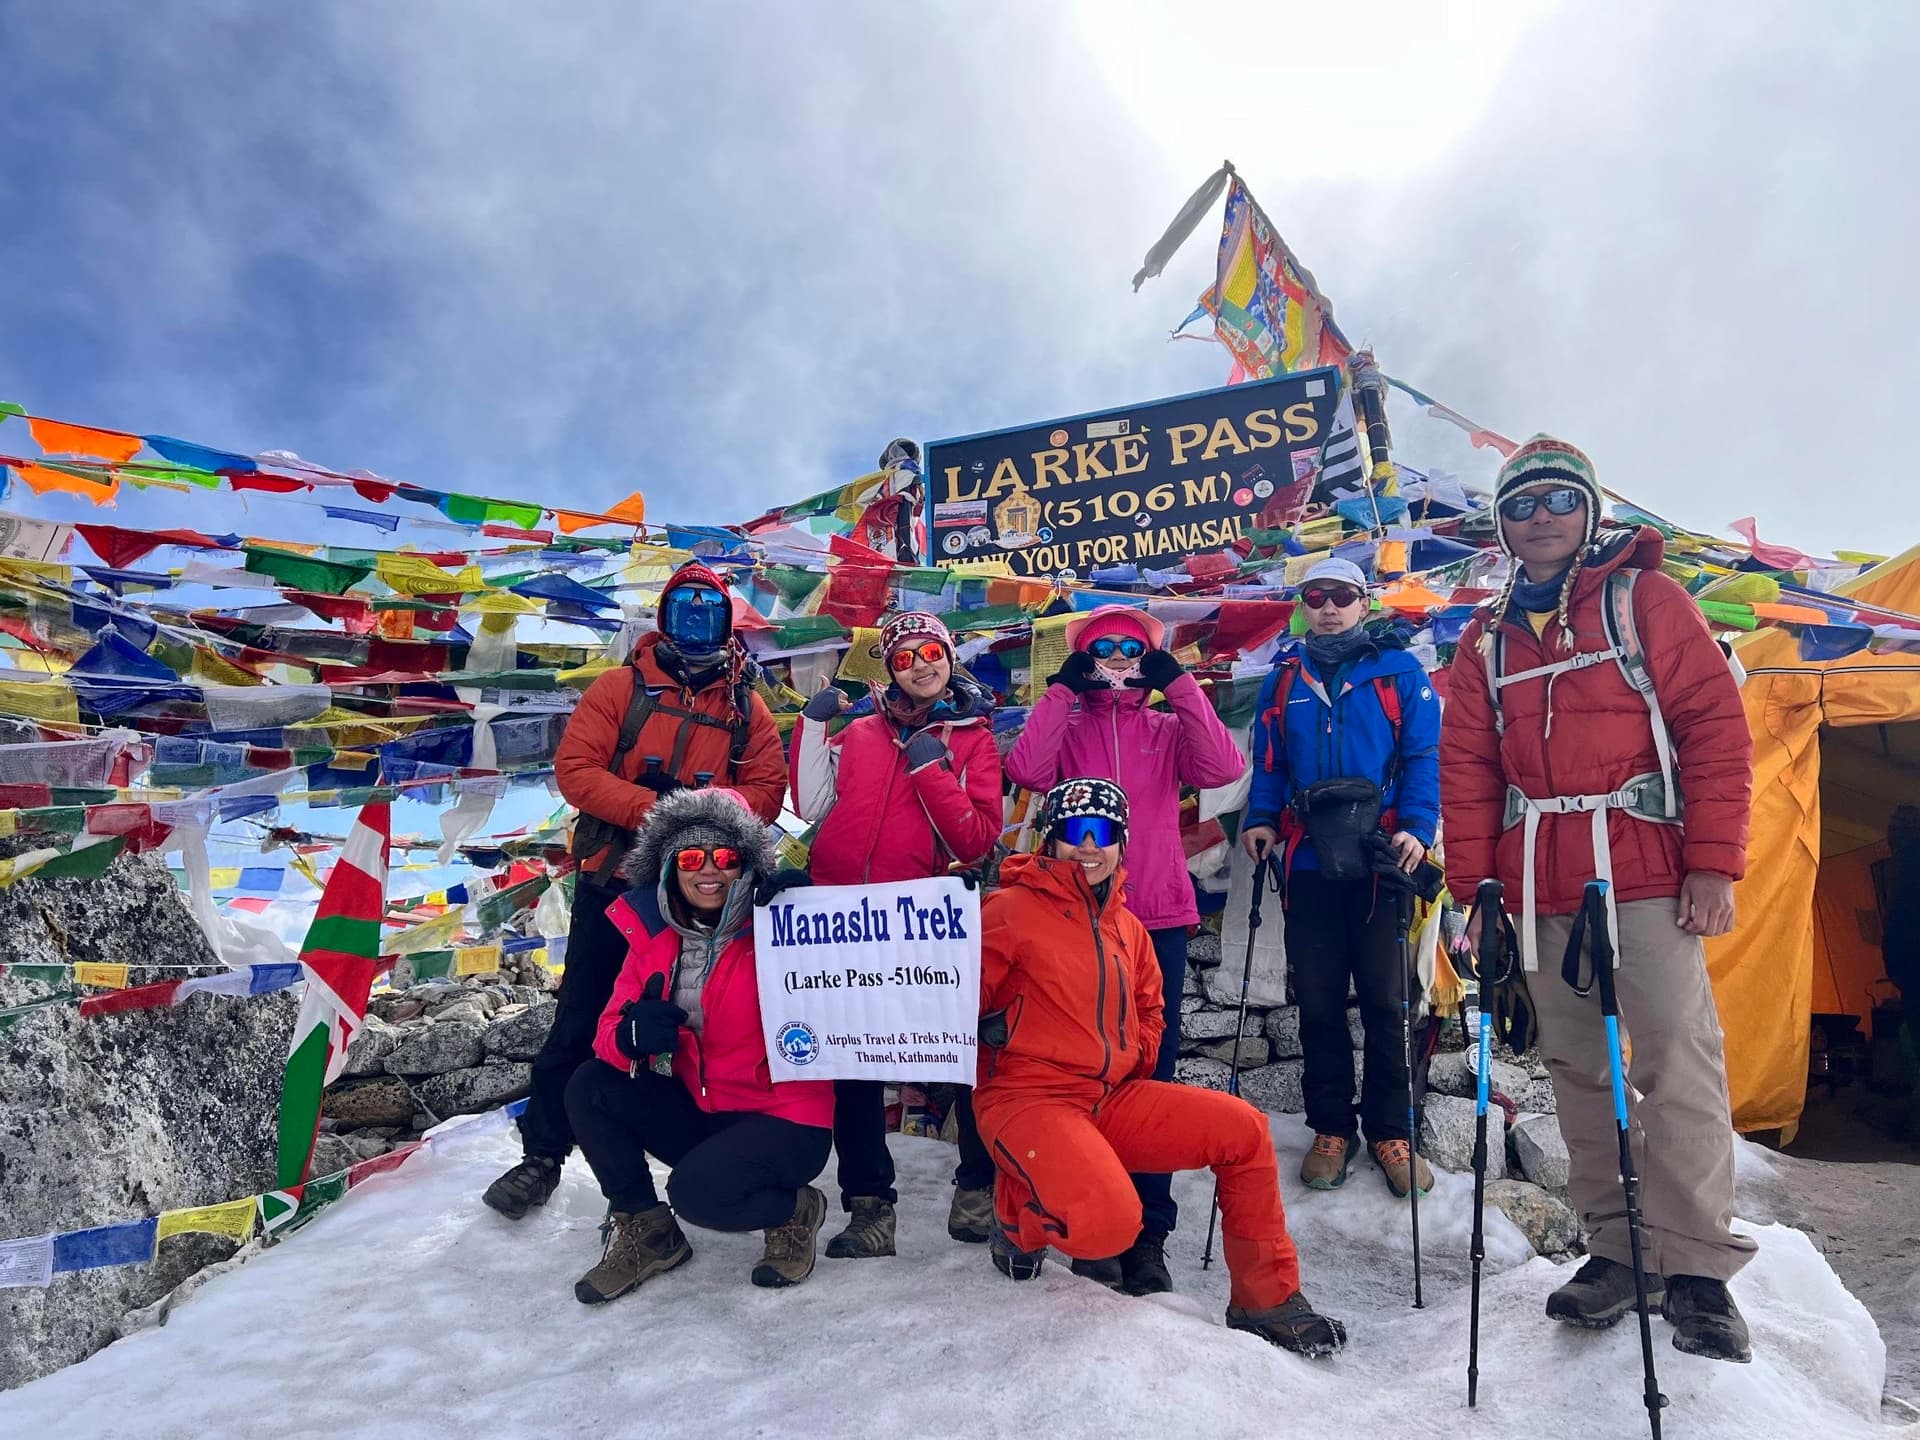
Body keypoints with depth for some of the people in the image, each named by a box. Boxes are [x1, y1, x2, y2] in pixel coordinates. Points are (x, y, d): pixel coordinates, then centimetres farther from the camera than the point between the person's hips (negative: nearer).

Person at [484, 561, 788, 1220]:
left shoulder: (746, 706, 8)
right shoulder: (623, 686, 1)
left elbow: (768, 788, 0)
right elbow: (575, 768, -8)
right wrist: (651, 807, -20)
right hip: (613, 881, -1)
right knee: (581, 1022, 5)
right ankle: (542, 1155, 19)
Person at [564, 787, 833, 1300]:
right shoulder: (654, 936, 0)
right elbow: (610, 1029, -3)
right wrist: (631, 1036, -28)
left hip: (784, 1119, -6)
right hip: (700, 1111, 6)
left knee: (696, 1191, -28)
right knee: (589, 1088, -8)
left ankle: (795, 1211, 6)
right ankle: (645, 1232, 10)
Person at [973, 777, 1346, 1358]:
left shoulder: (1127, 928, 14)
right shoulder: (1012, 910, -8)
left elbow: (1148, 1008, 27)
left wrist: (1137, 1061, 13)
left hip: (1113, 1100, 7)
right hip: (1028, 1098, -7)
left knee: (1244, 1129, -7)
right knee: (1110, 1221, -31)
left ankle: (1266, 1299, 10)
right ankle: (1021, 1222, 6)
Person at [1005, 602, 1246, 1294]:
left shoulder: (1169, 728, 12)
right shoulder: (1066, 725, 9)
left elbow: (1223, 768, -8)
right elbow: (1028, 770, -12)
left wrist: (1181, 686, -8)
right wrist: (1061, 691, -10)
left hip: (1158, 916, 1)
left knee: (1152, 1068, 1)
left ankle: (1148, 1231, 10)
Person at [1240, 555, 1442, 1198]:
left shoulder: (1399, 670, 4)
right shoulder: (1283, 679, 14)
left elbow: (1423, 755, -2)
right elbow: (1268, 761, 13)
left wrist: (1416, 827, -15)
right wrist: (1259, 819, -2)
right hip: (1307, 860, 3)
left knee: (1385, 999, 3)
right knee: (1317, 1000, 8)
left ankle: (1390, 1132, 17)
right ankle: (1332, 1127, 21)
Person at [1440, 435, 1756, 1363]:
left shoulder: (1644, 598, 4)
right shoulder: (1486, 640, 14)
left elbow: (1715, 727, -3)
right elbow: (1467, 770, 11)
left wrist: (1713, 863, -10)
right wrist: (1471, 887, 3)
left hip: (1646, 875, -4)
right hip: (1541, 888, 4)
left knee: (1677, 1063, -6)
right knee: (1578, 1071, 8)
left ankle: (1697, 1267, 5)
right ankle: (1616, 1249, 18)